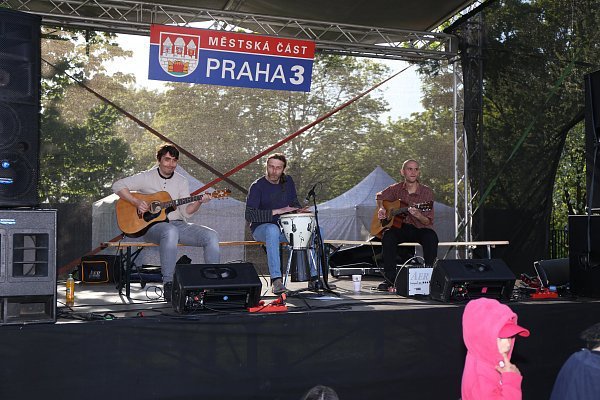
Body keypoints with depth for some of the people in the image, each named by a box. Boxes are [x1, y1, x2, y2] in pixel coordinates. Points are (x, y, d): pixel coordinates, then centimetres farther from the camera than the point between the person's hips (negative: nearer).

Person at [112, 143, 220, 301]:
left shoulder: (182, 181, 14)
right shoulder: (147, 177, 2)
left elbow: (186, 211, 6)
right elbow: (118, 186, -4)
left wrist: (199, 203, -15)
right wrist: (137, 202, -15)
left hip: (178, 224, 5)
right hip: (152, 225, -5)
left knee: (211, 236, -19)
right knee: (170, 231, -42)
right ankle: (168, 284, -38)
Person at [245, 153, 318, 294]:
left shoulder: (288, 181, 5)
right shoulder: (257, 186, -14)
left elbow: (294, 202, 21)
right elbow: (249, 215, -23)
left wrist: (299, 210, -4)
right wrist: (277, 211, -28)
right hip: (261, 228, -6)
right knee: (273, 230, -41)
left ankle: (314, 277, -9)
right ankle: (276, 280, -41)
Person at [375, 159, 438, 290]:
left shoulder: (427, 192, -6)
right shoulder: (396, 189, 2)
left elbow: (429, 222, -9)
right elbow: (380, 196, 24)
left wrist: (418, 215, -31)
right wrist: (381, 209, 2)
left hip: (419, 229, -1)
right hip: (400, 227, 2)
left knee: (431, 237, -35)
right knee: (388, 236, -31)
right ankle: (389, 278, -23)